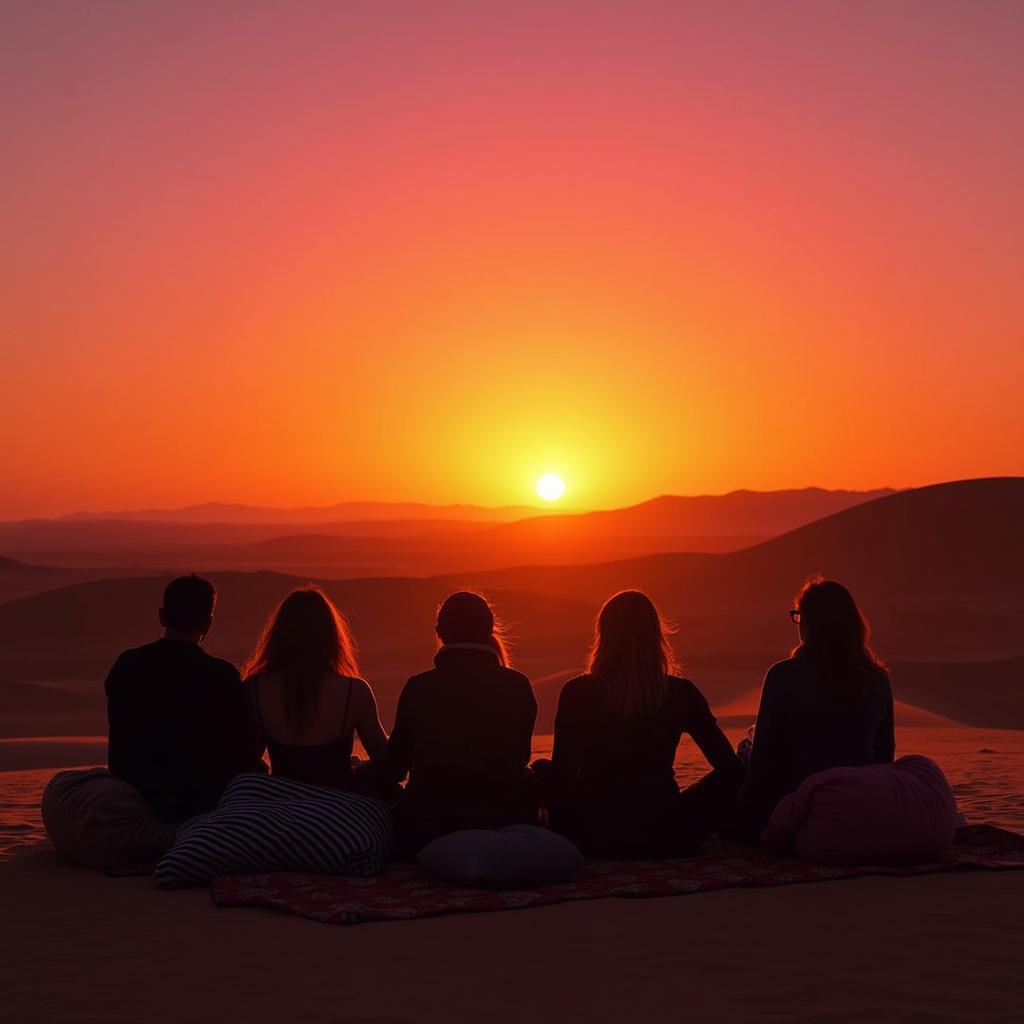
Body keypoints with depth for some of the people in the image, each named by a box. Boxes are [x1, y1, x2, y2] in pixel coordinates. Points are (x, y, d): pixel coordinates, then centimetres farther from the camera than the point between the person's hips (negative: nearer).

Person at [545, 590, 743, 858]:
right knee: (729, 775, 23)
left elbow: (562, 774, -4)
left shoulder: (576, 693, -6)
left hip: (595, 838, 0)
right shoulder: (680, 694, -3)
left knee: (543, 771, 24)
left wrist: (567, 834, 14)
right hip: (666, 839, 1)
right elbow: (731, 768, 3)